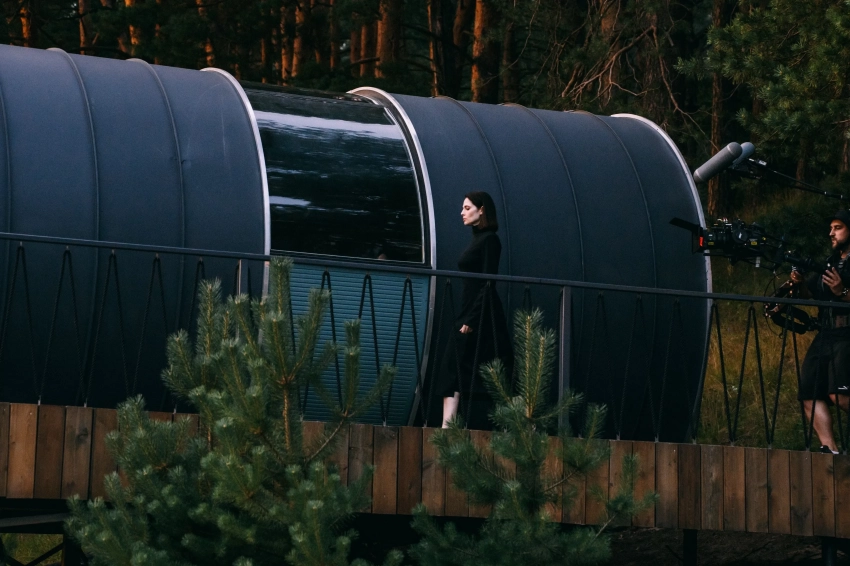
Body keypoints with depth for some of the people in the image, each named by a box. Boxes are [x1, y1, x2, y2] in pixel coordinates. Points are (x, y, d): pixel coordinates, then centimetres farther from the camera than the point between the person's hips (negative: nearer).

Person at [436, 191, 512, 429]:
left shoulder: (489, 240, -9)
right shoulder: (477, 239, 16)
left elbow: (488, 285, -15)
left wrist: (472, 320, -19)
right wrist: (465, 319, 11)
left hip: (481, 320, -9)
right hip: (468, 316, 9)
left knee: (477, 379, -7)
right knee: (453, 373, -1)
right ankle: (447, 428, -7)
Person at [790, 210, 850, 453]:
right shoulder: (830, 262, 22)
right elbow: (813, 296, 22)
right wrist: (800, 285, 4)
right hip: (825, 335, 8)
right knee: (810, 394, -1)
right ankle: (829, 448, -4)